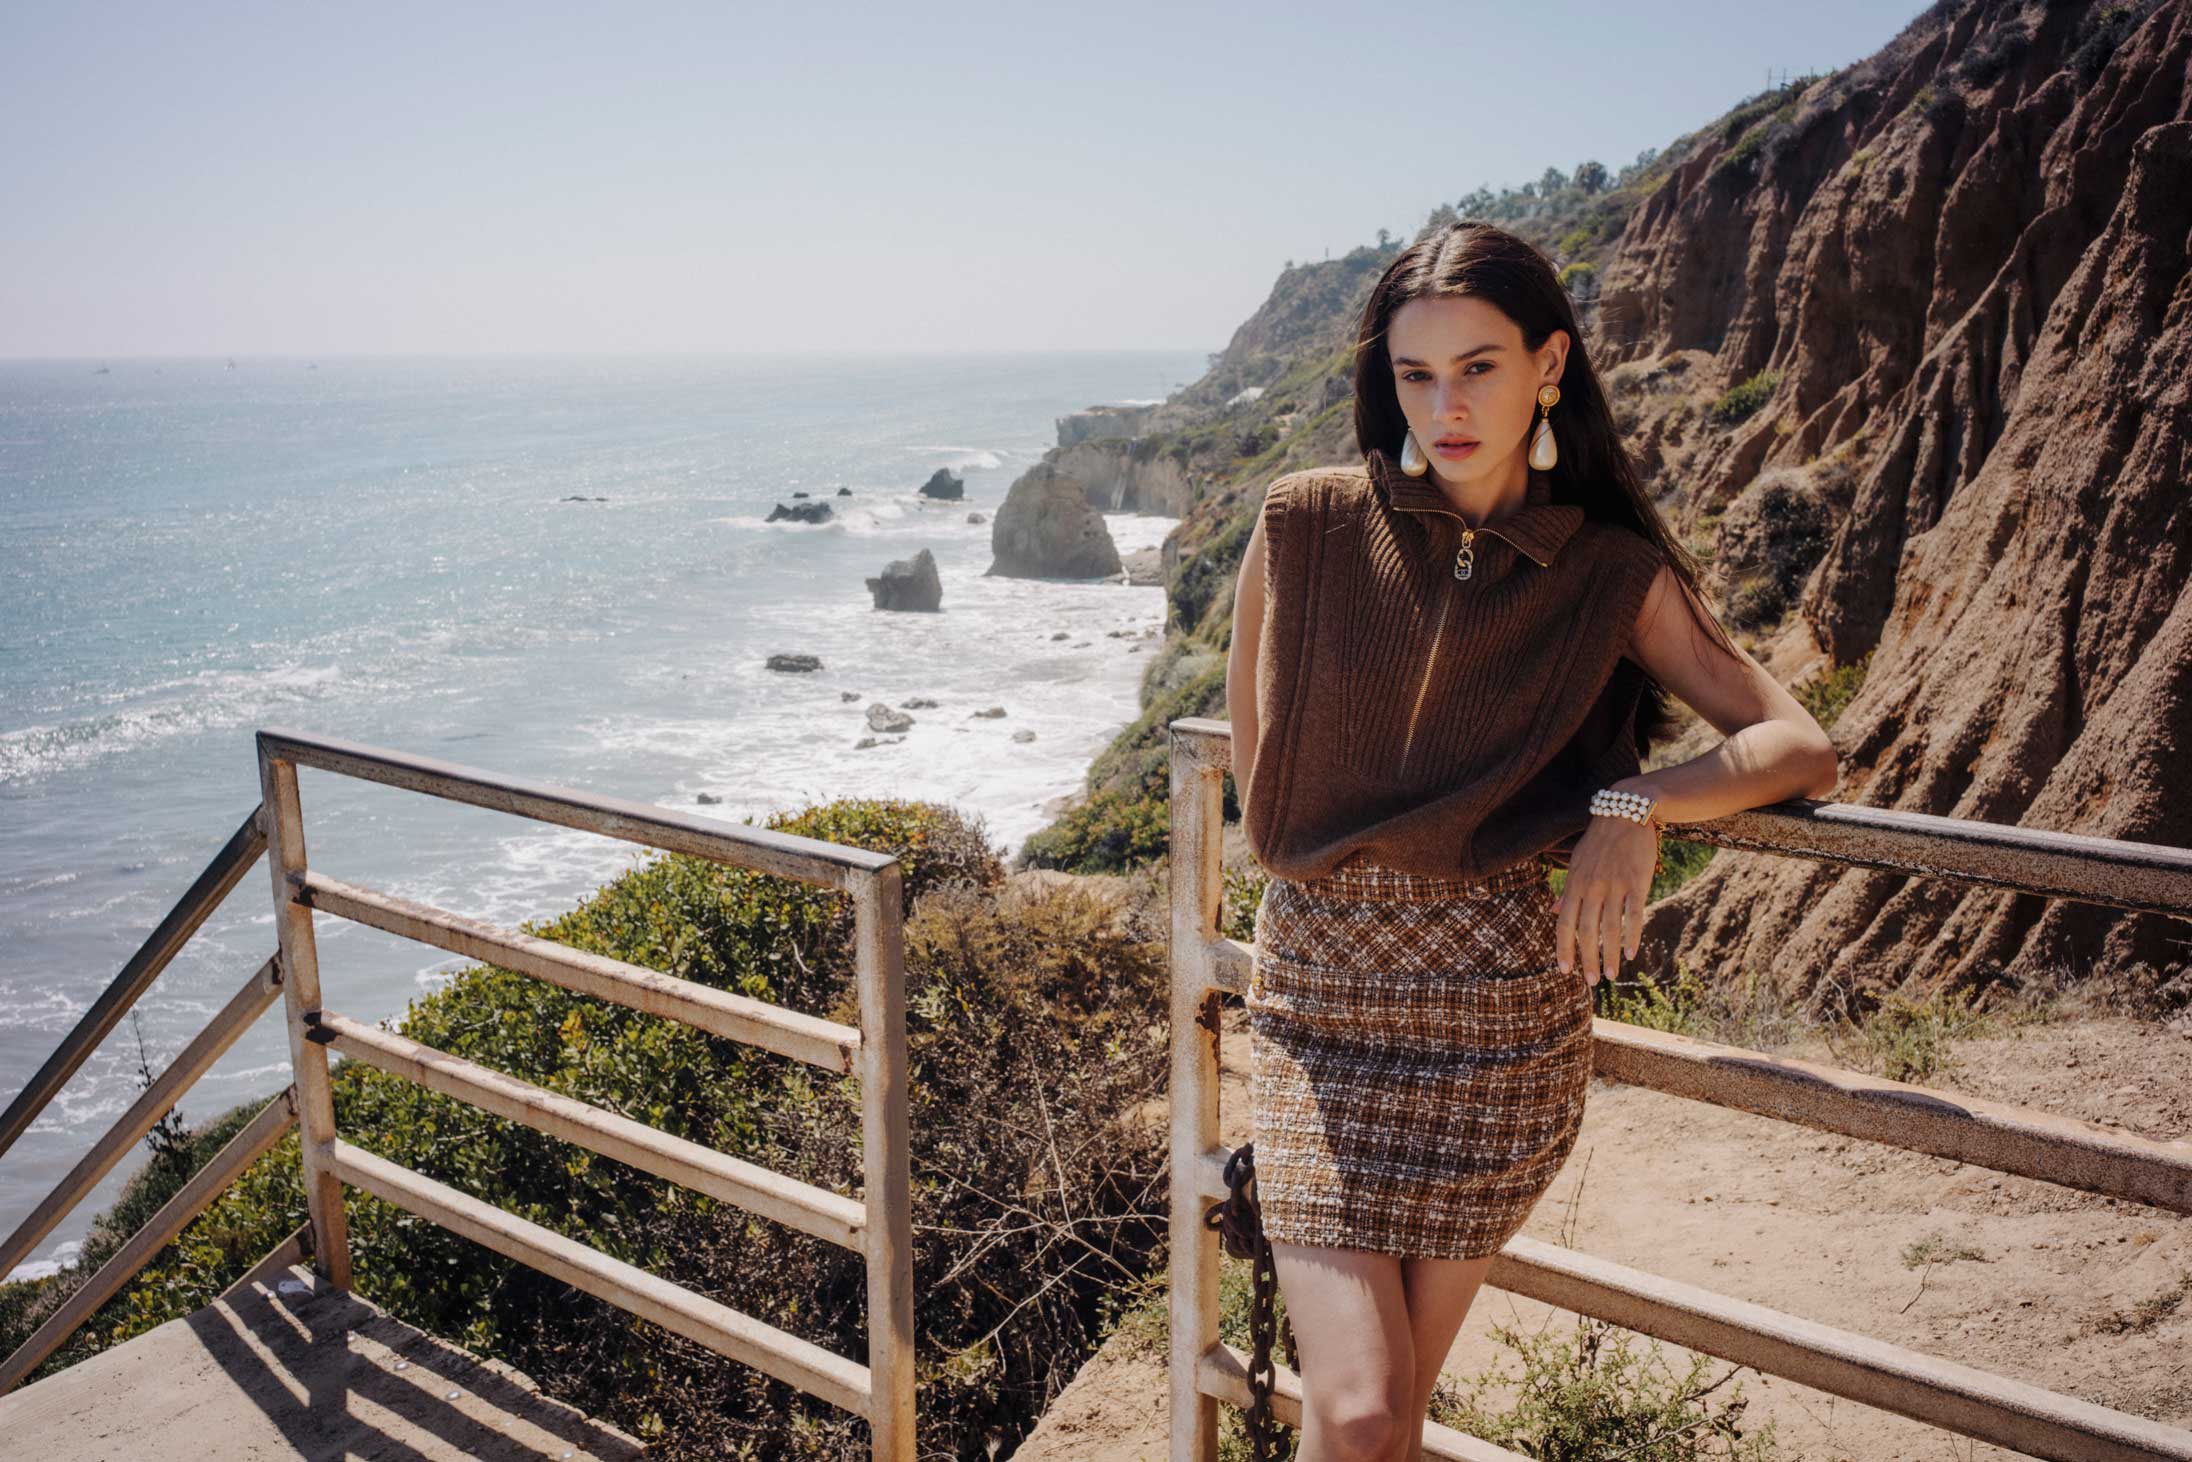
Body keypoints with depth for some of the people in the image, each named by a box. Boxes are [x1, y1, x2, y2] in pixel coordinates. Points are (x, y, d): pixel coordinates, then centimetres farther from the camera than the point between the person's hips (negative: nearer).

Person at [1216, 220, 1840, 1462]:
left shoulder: (1612, 575, 0)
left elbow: (1806, 750, -2)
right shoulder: (1307, 524, -2)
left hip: (1502, 1020, 1)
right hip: (1317, 996, 0)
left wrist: (1634, 803, -17)